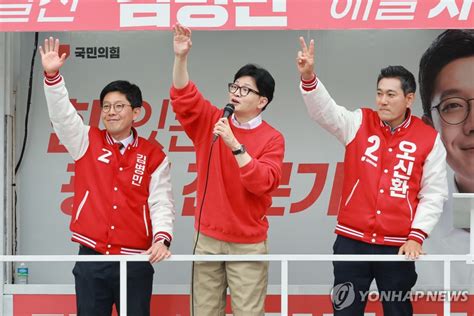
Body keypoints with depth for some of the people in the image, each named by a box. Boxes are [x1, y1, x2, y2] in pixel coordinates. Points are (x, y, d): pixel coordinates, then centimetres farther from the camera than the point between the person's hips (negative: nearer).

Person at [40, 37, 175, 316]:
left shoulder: (154, 156, 3)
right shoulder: (87, 143, 6)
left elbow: (161, 202, -1)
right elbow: (62, 115, -6)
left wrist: (162, 238, -18)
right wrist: (52, 75, -21)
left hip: (136, 260, -1)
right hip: (91, 257, 1)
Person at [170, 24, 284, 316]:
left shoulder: (272, 139, -5)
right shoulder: (212, 121, 4)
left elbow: (263, 183, -18)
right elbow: (184, 99, -10)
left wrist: (235, 145, -25)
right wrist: (181, 57, -23)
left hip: (248, 242, -3)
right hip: (208, 237, 3)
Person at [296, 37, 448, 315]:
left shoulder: (429, 139, 0)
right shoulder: (359, 123, 2)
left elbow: (434, 193, 1)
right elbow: (325, 110, -14)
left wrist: (416, 237, -7)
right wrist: (308, 77, -32)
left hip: (398, 245, -1)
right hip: (352, 240, 1)